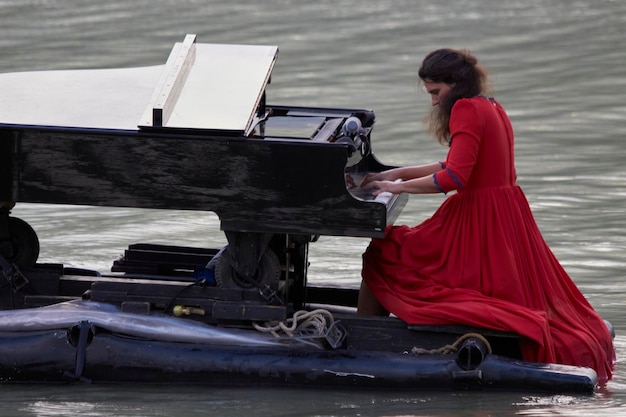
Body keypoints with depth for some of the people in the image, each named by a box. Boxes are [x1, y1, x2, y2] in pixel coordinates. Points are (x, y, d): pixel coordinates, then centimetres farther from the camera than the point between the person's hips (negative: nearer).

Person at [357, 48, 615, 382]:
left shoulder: (466, 109, -15)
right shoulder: (492, 108, 15)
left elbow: (454, 177, -25)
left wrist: (399, 188, -16)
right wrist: (398, 174, 22)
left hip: (475, 224, -9)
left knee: (380, 256, -2)